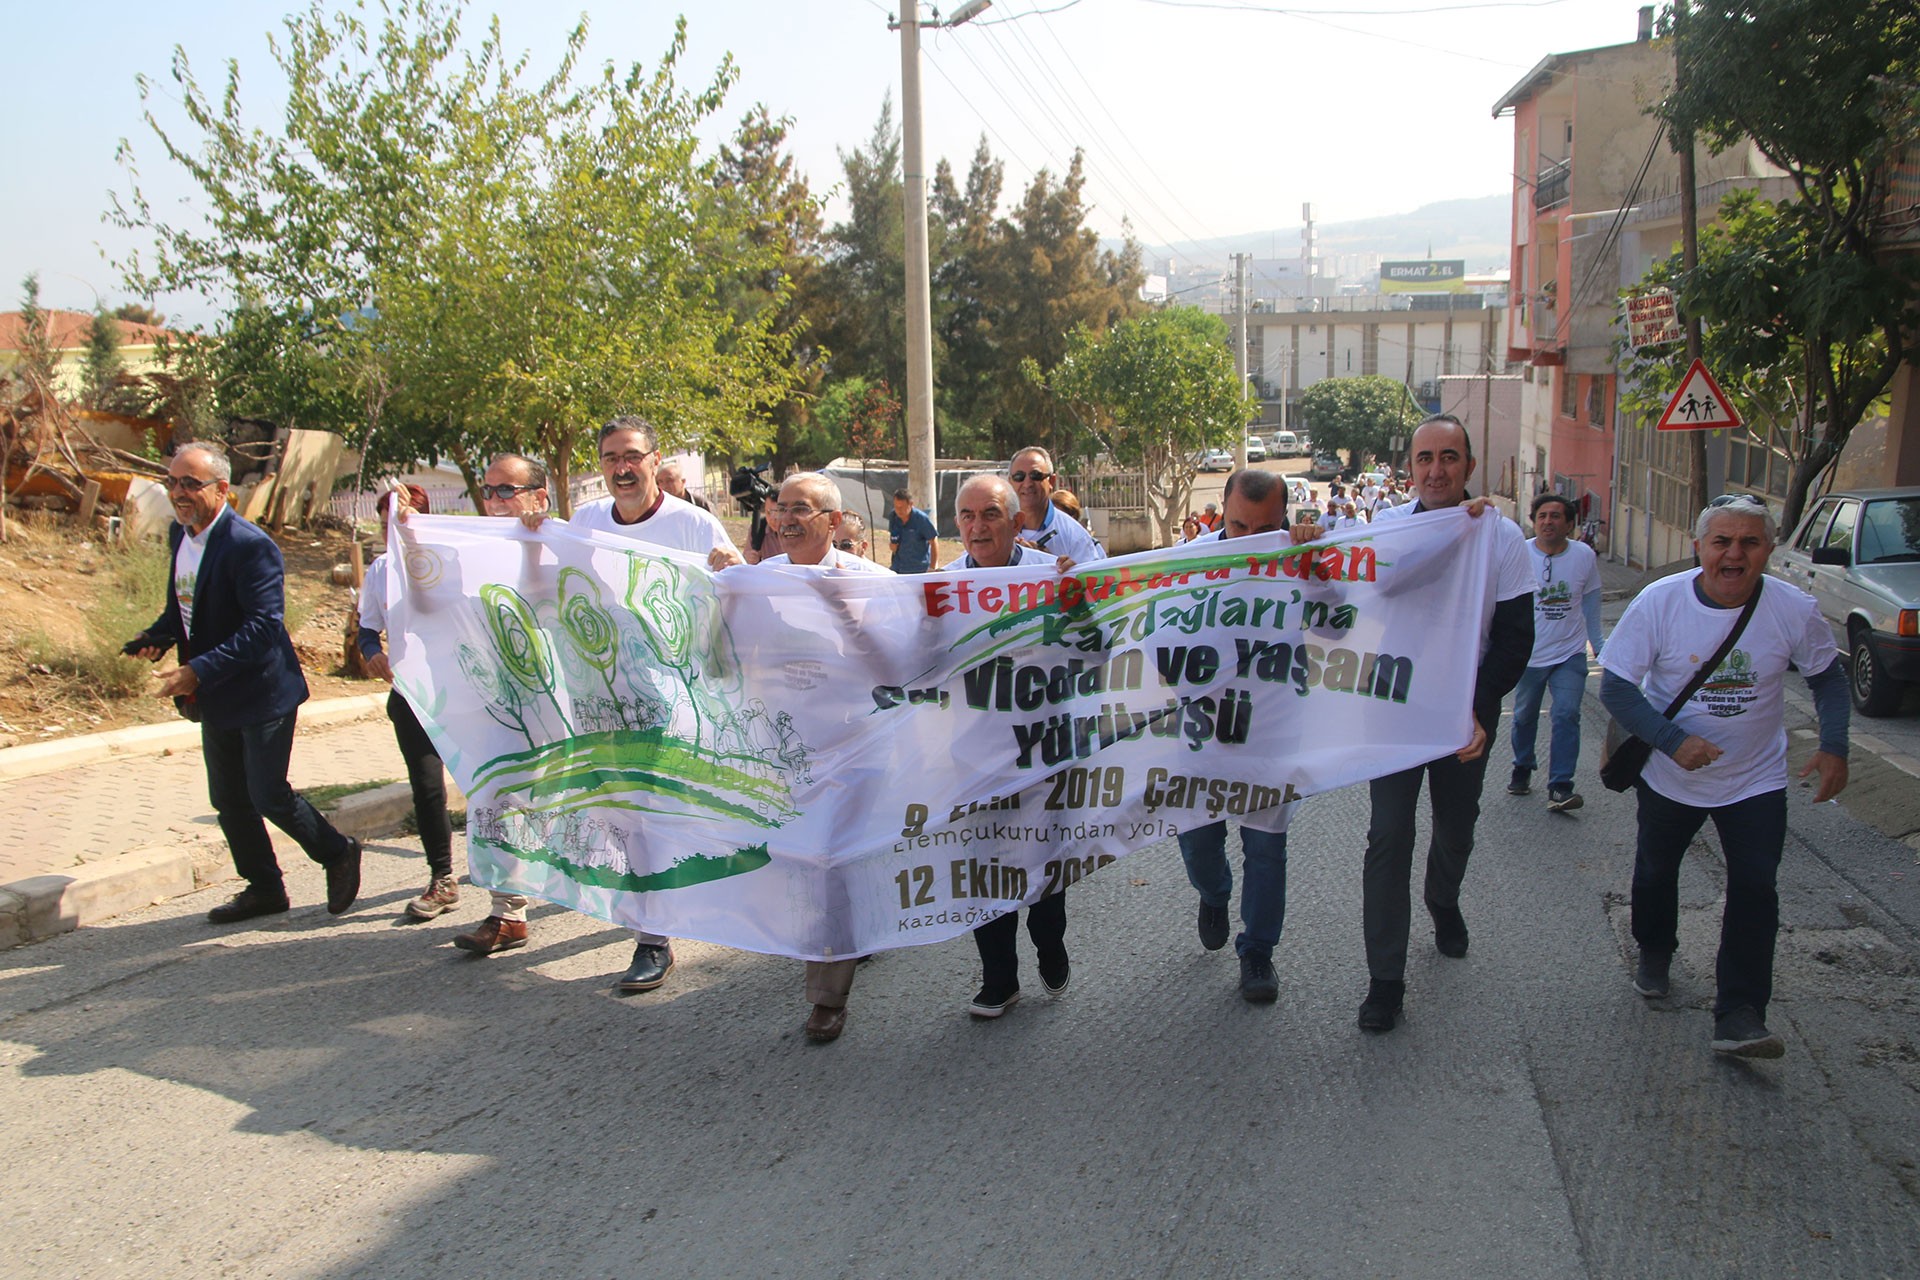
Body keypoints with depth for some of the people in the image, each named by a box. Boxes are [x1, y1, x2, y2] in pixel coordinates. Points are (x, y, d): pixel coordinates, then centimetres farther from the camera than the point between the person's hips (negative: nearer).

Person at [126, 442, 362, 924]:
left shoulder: (250, 546, -21)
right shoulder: (179, 536, 5)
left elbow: (263, 626, -27)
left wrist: (199, 670, -31)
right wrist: (157, 637, -4)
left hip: (262, 691, -8)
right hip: (216, 700, 8)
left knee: (267, 794, -4)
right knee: (228, 800, 13)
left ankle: (338, 853, 19)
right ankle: (264, 888, 28)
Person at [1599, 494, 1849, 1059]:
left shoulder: (1795, 609, -15)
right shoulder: (1659, 602, -20)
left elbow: (1827, 675, 3)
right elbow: (1615, 685, -18)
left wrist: (1834, 747, -9)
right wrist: (1673, 741, -31)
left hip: (1756, 780, 0)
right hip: (1669, 775, 0)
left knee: (1754, 891, -8)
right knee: (1656, 871, 19)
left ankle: (1739, 1016, -2)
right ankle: (1654, 953, 47)